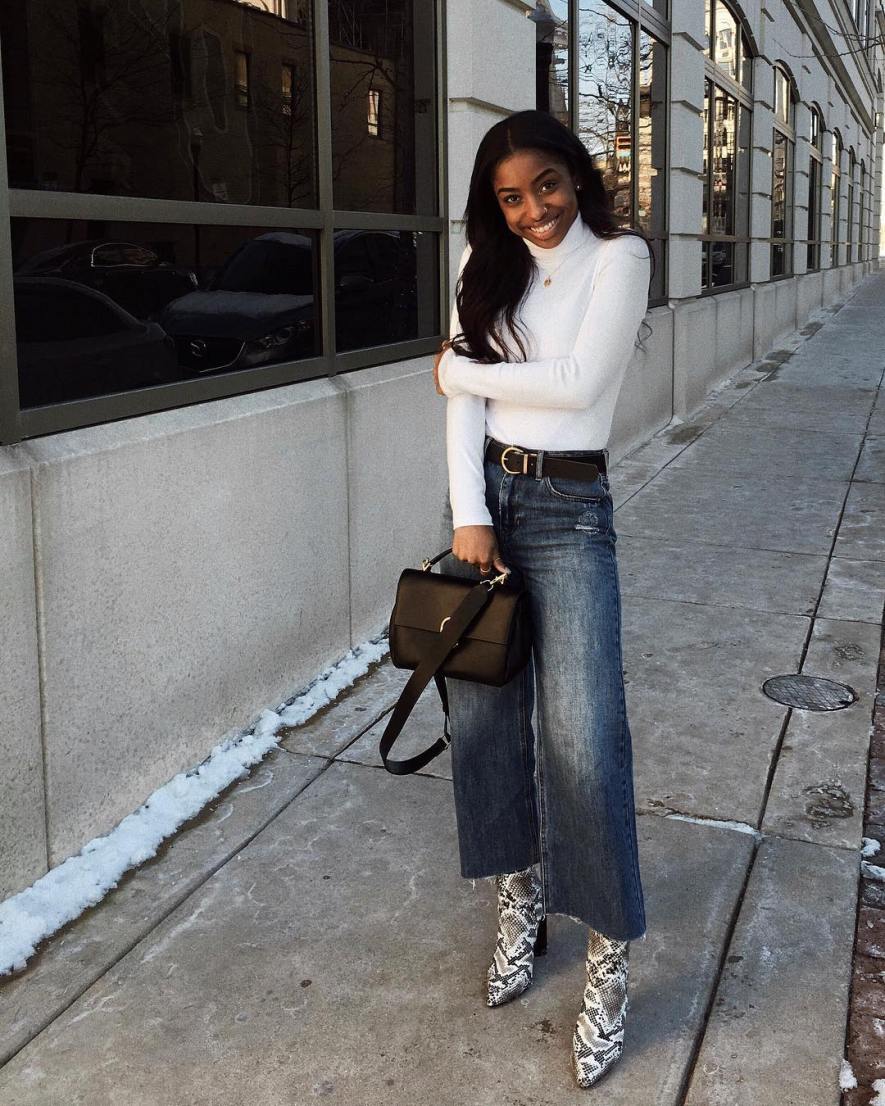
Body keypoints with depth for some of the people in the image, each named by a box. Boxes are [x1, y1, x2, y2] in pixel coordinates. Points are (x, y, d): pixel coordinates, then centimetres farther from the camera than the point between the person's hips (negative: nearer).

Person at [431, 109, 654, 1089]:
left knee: (581, 734, -11)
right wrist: (469, 516, -9)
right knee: (484, 713, 7)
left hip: (569, 511, -4)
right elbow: (463, 399, 1)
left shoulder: (619, 257, -4)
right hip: (481, 496, 5)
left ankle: (610, 958, 3)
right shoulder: (486, 265, 9)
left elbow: (579, 383, -16)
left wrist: (460, 372, -3)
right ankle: (519, 903, 26)